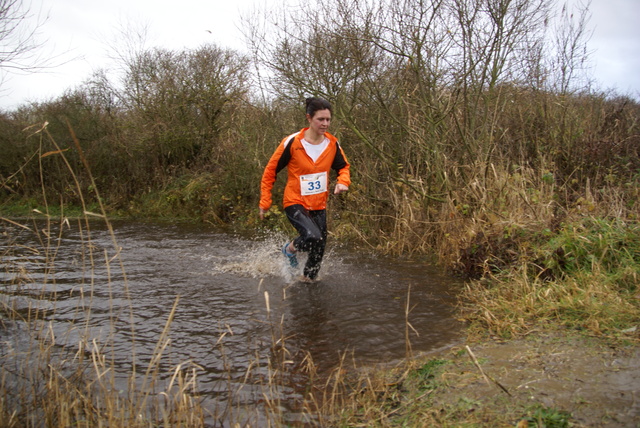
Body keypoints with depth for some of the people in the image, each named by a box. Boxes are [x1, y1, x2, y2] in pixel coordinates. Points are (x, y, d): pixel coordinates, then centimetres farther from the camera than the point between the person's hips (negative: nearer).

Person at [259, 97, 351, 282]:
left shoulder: (332, 143, -3)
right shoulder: (292, 142, -16)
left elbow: (343, 167, 14)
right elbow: (270, 171, -7)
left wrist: (343, 182, -9)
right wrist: (265, 202, -6)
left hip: (319, 206, 5)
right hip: (295, 203, -5)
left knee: (319, 249, 8)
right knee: (313, 237, -28)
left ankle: (307, 280, 34)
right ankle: (290, 248, 6)